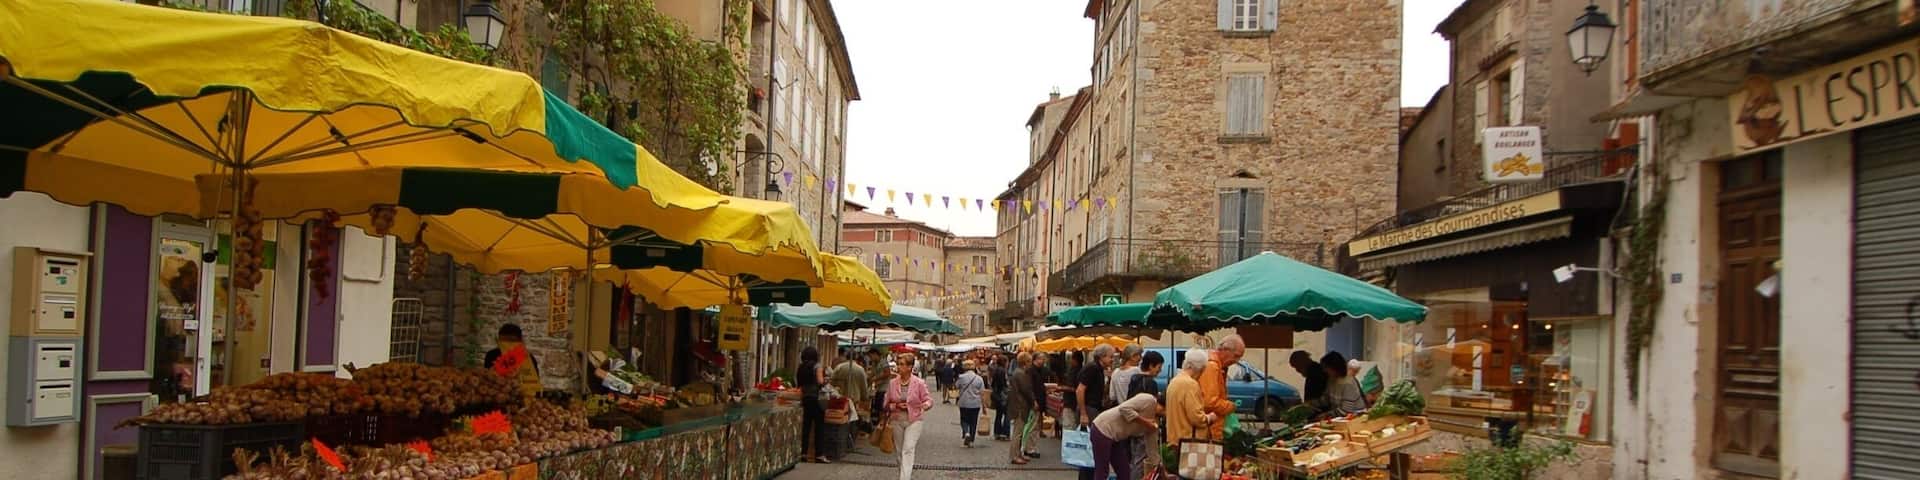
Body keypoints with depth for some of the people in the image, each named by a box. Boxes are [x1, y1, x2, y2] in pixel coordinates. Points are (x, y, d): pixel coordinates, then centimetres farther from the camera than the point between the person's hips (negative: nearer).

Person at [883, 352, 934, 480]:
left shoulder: (919, 383, -8)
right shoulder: (892, 383, 0)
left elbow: (929, 400, -4)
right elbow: (886, 403, 5)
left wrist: (925, 405, -27)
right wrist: (896, 406, -15)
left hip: (914, 420, -4)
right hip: (897, 420, 4)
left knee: (908, 450, -16)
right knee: (899, 451, 12)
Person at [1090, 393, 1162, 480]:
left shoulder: (1156, 422, 10)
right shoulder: (1148, 400, -15)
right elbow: (1124, 408, -26)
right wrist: (1144, 422, -20)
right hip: (1103, 430, -10)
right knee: (1101, 473, -7)